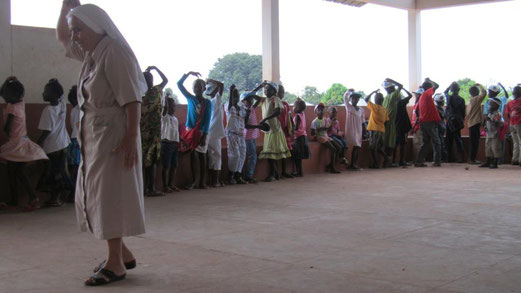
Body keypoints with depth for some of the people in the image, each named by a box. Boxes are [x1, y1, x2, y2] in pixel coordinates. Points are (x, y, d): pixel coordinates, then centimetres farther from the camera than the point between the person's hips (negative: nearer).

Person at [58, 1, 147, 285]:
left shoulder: (114, 52, -15)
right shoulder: (90, 53, 12)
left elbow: (131, 99, -21)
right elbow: (62, 37, 30)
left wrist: (132, 137, -27)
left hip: (113, 133, -10)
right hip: (92, 134, 10)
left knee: (109, 195, -4)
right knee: (92, 195, 14)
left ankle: (116, 264, 6)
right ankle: (122, 252, 25)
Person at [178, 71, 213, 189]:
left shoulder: (207, 102, -1)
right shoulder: (190, 98, 7)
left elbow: (207, 120, -7)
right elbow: (179, 84, 3)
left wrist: (204, 135, -15)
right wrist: (188, 73, -5)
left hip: (201, 132, -2)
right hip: (190, 131, 2)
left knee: (201, 156, 1)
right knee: (192, 156, -1)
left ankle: (202, 182, 5)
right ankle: (194, 181, 3)